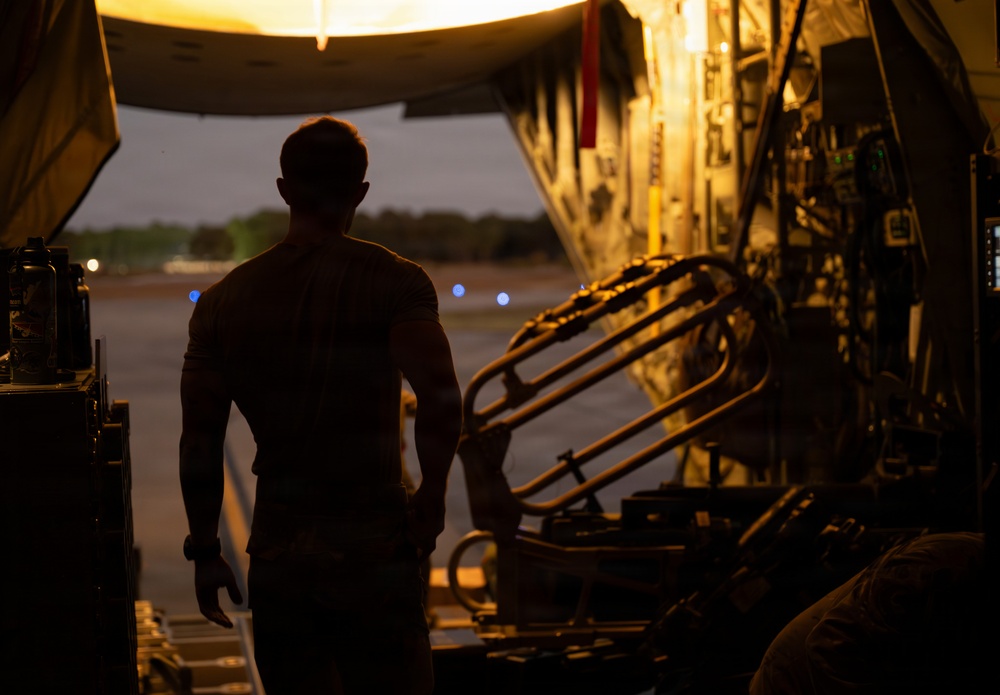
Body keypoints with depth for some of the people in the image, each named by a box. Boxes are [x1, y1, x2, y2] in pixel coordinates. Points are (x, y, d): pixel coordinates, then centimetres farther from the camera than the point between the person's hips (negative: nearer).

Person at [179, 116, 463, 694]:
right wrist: (433, 498, -7)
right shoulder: (395, 282, -5)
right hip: (376, 553, -2)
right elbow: (443, 399, -21)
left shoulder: (224, 300, 4)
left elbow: (199, 441, 2)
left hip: (278, 557, 3)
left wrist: (205, 552, 10)